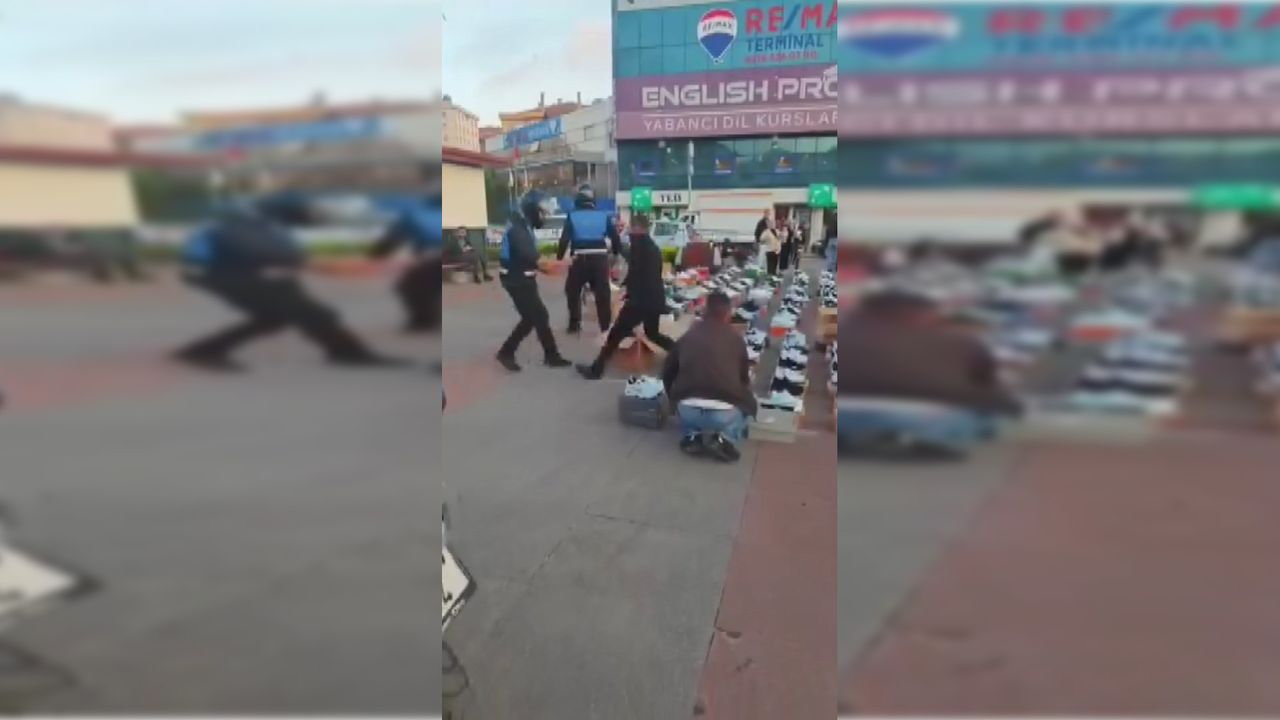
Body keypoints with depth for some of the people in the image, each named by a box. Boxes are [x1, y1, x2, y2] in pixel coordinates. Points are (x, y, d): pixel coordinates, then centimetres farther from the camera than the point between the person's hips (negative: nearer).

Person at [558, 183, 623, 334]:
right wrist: (616, 252, 22)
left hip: (580, 259, -1)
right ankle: (606, 325, 6)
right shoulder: (604, 215, 7)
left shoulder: (572, 216, 1)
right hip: (600, 258, 1)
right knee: (603, 293, 8)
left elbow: (564, 239, -6)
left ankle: (575, 324, 19)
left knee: (572, 291, 18)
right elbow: (615, 237, 9)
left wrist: (559, 257, 2)